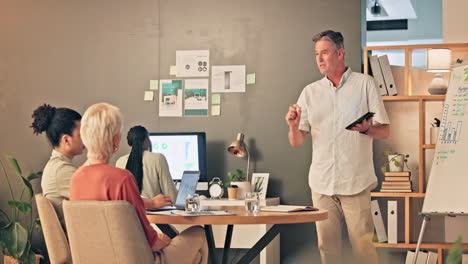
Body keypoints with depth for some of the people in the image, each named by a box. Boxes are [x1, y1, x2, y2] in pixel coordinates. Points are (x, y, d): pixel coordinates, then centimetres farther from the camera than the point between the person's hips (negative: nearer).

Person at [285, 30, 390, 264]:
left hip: (356, 182, -3)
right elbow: (297, 142, 9)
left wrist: (367, 129, -19)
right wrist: (293, 126, -13)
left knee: (363, 244, -5)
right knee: (327, 245, 6)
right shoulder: (310, 92, 11)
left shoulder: (364, 84, 4)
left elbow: (384, 131, 3)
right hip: (322, 182, 3)